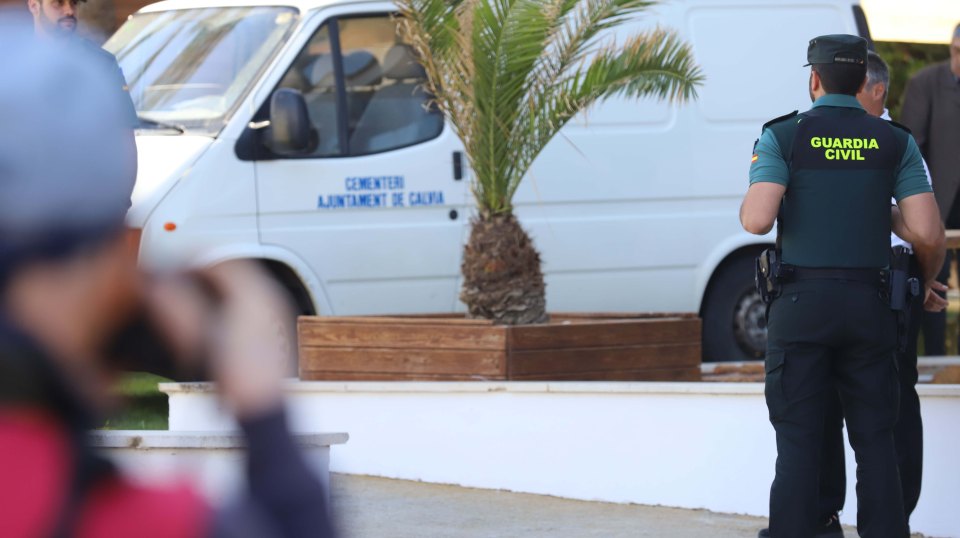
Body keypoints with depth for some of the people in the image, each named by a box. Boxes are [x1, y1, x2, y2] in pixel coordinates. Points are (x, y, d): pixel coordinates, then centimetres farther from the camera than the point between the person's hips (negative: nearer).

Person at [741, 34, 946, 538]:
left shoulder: (783, 136, -3)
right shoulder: (895, 143, 5)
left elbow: (756, 220, -16)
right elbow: (928, 234, -4)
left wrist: (750, 202, 9)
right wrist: (925, 284, 17)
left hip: (800, 305, -2)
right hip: (868, 307, 2)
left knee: (798, 444, 0)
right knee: (875, 443, 7)